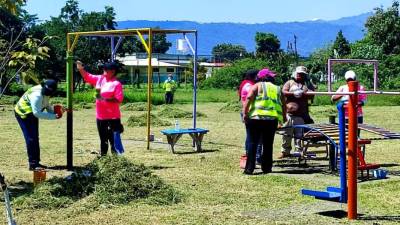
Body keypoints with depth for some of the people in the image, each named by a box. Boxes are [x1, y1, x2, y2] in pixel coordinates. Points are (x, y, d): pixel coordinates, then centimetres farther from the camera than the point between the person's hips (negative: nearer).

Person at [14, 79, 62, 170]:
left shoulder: (45, 94, -5)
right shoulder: (37, 95, -34)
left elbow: (47, 105, 8)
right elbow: (37, 113, -35)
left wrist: (55, 112, -11)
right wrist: (54, 116, -33)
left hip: (31, 115, 10)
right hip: (23, 114, -10)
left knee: (35, 139, 14)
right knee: (31, 139, -11)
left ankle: (36, 162, 22)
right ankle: (33, 164, -8)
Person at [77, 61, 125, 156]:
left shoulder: (116, 84, -12)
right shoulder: (99, 79, 8)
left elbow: (119, 99, -19)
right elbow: (87, 76, 14)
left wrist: (105, 99, -24)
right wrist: (80, 68, -2)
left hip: (112, 117, -7)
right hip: (100, 116, 7)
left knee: (114, 139, -4)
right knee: (103, 139, 19)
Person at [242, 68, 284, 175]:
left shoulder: (257, 86, 7)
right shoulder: (277, 89, 17)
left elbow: (249, 98, -8)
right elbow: (283, 105, 17)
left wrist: (245, 113, -9)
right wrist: (282, 120, 26)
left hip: (256, 118, -3)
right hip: (273, 119, 3)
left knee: (253, 143, 3)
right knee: (268, 145, 14)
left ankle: (249, 168, 0)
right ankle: (266, 168, 17)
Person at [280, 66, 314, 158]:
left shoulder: (307, 84, 14)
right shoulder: (289, 83, 14)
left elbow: (311, 95, 1)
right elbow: (283, 92, 0)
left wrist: (302, 93, -13)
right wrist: (293, 93, -13)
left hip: (301, 114, 0)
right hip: (289, 113, 0)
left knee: (299, 134, 1)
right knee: (286, 134, 3)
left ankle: (299, 151, 6)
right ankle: (285, 151, 11)